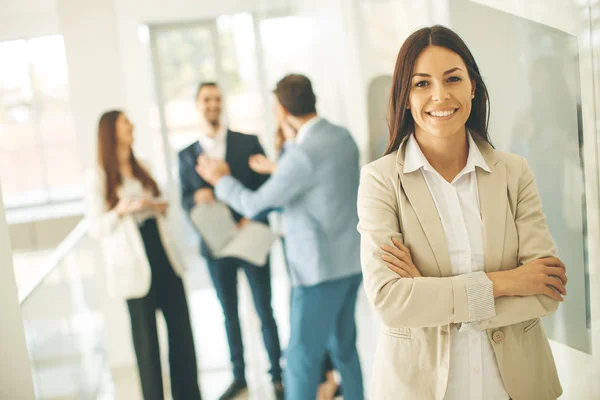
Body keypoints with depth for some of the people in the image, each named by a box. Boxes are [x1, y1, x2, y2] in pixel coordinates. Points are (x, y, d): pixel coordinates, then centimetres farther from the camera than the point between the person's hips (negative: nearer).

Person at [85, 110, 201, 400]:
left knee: (181, 328, 7)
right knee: (146, 336, 2)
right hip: (135, 266, -6)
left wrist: (160, 207, 2)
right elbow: (96, 227, -7)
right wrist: (123, 209, -22)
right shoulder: (97, 177, -5)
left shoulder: (141, 169, 15)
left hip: (163, 258, 6)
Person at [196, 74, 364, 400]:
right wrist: (291, 141, 13)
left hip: (321, 267, -9)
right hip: (349, 261, 9)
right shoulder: (341, 136, 5)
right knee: (343, 347, 18)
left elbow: (254, 205, -13)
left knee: (301, 357, 1)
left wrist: (221, 180, 4)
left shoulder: (303, 153, -21)